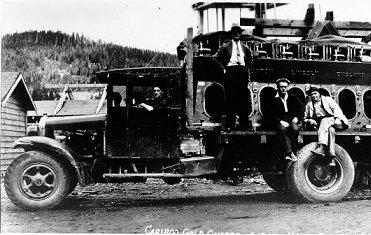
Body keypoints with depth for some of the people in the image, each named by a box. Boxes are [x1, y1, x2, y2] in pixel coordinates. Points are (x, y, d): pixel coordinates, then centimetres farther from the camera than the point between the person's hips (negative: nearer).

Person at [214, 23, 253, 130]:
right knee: (230, 99, -6)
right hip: (230, 72, -3)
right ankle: (230, 125, -3)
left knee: (243, 99, 2)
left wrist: (246, 68, 14)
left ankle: (244, 124, 7)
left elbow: (250, 59, 28)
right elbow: (217, 57, 7)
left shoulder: (245, 48, 15)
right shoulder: (225, 47, 6)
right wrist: (223, 68, 0)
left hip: (242, 72, 3)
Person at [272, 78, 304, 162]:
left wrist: (297, 117, -2)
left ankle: (289, 154, -32)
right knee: (282, 129, -35)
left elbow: (301, 107, 13)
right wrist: (280, 121, -15)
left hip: (292, 121, 2)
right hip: (280, 122, -1)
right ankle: (290, 153, -44)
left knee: (295, 128, -33)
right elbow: (273, 115, 1)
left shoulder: (293, 98, 12)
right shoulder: (275, 100, 5)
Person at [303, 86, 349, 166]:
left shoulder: (327, 99, 14)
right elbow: (305, 118, 22)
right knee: (330, 130, -33)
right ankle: (332, 158, -47)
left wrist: (337, 119, -17)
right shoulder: (309, 105, 21)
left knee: (324, 121, -36)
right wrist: (310, 121, -2)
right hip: (320, 124, 2)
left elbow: (336, 109, 1)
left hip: (332, 120, -2)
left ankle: (321, 147, -54)